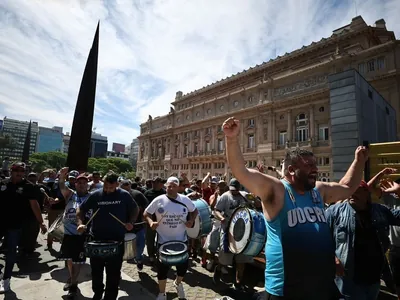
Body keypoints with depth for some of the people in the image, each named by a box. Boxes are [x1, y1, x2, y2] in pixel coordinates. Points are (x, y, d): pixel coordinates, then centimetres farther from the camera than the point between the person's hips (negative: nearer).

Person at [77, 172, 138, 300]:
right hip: (97, 239, 2)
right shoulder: (95, 195, -5)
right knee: (96, 270, 20)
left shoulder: (124, 195, -8)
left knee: (113, 273, 9)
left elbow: (134, 209, 5)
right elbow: (81, 209, 6)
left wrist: (130, 222, -10)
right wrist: (80, 223, -10)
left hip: (117, 240, -2)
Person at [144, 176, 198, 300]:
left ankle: (178, 283, 47)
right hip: (163, 241, -1)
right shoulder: (158, 200, -12)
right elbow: (146, 213, -3)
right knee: (162, 268, 10)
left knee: (184, 265, 12)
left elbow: (194, 210, 8)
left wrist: (191, 220, -10)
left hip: (181, 240, 2)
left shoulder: (185, 200, -7)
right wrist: (151, 222, -22)